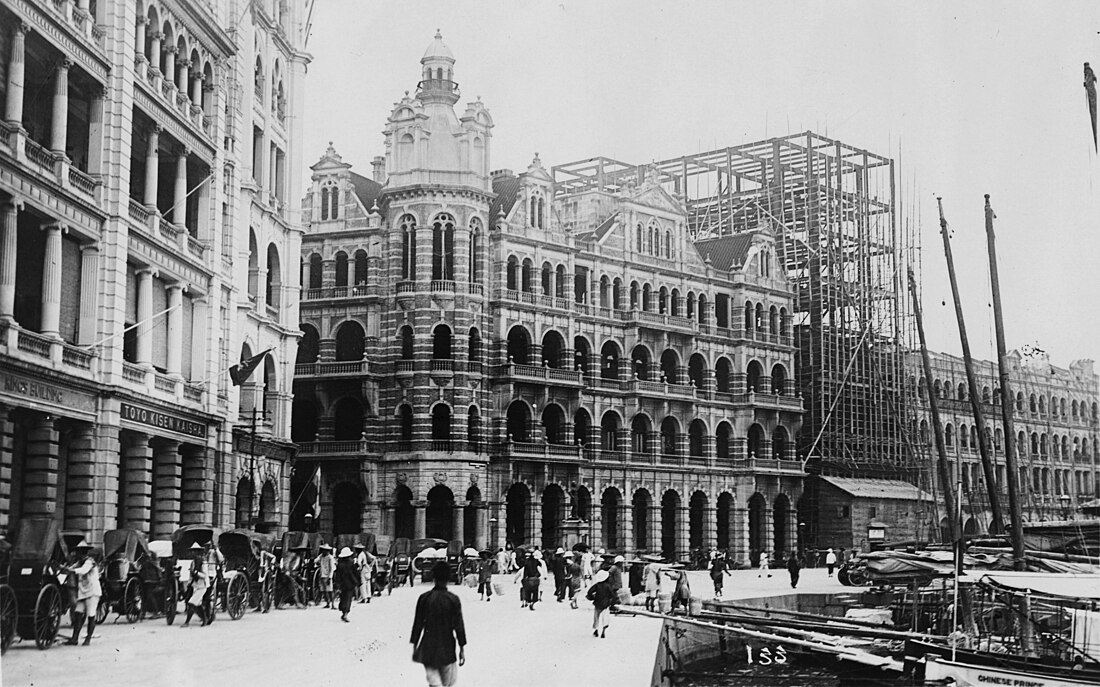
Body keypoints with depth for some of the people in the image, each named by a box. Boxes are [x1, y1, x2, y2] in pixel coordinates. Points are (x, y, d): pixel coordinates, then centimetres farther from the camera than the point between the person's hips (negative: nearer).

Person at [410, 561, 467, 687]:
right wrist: (462, 648, 2)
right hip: (447, 648, -1)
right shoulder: (453, 600, -9)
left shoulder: (424, 598, -6)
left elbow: (418, 623, -1)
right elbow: (459, 626, -6)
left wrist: (415, 645, 9)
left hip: (428, 649, 1)